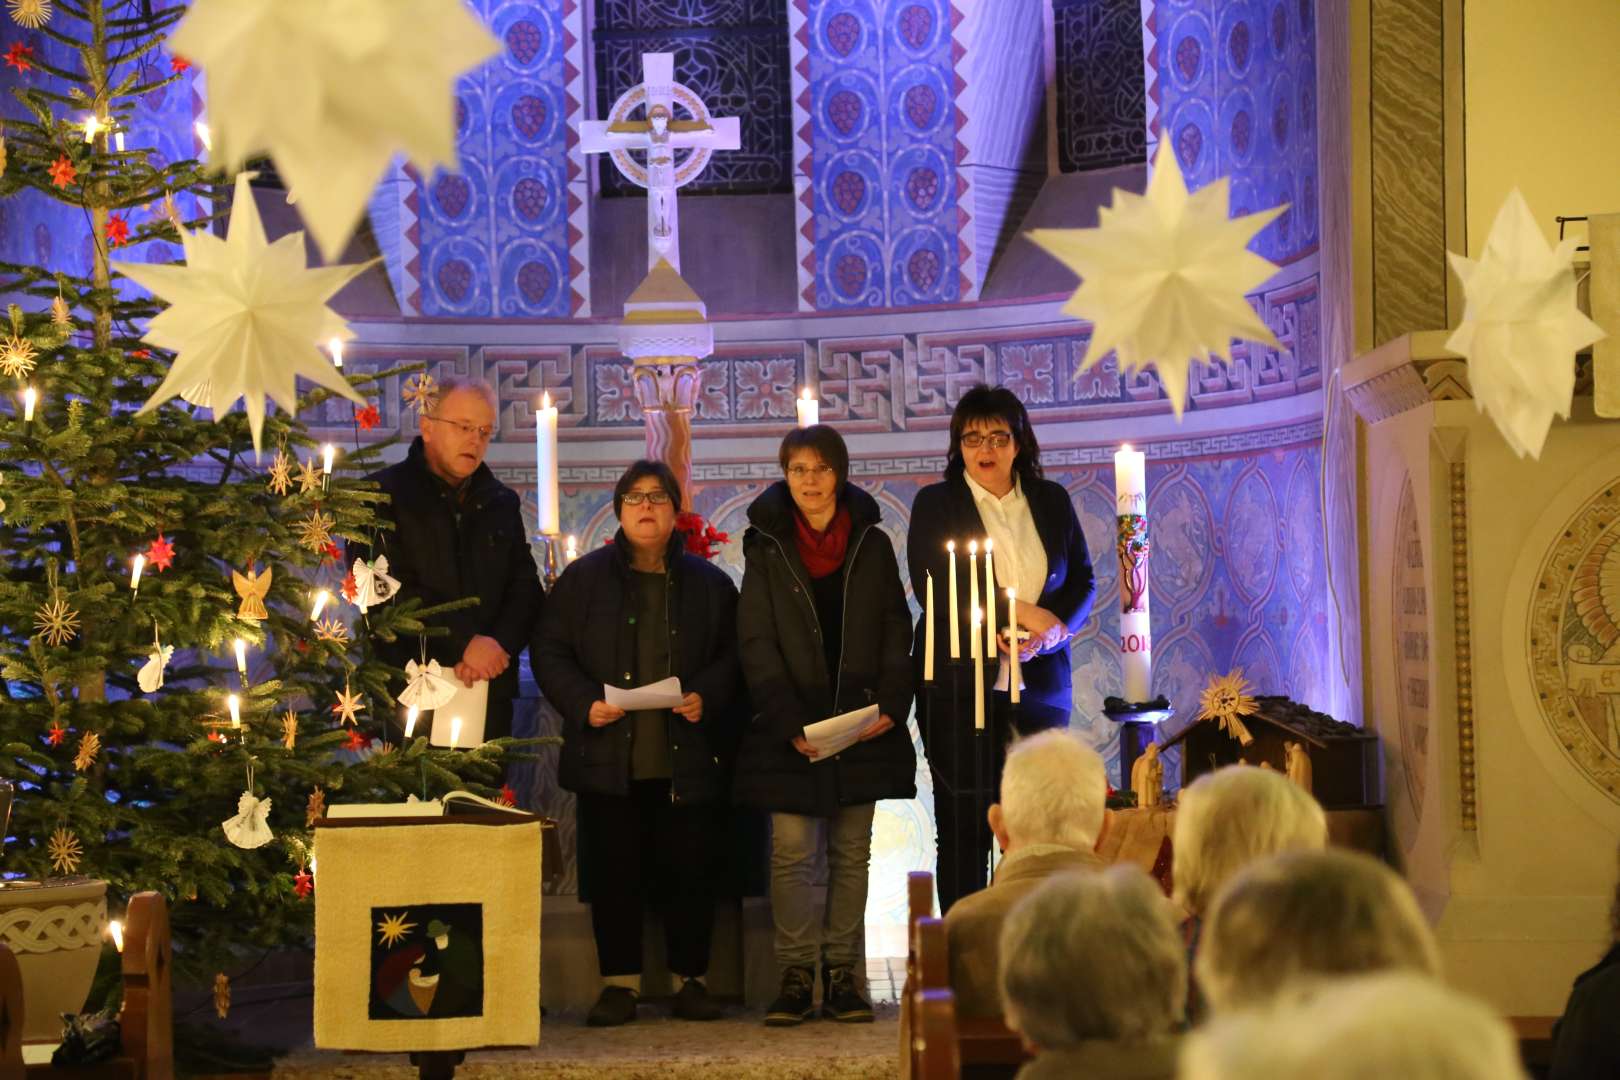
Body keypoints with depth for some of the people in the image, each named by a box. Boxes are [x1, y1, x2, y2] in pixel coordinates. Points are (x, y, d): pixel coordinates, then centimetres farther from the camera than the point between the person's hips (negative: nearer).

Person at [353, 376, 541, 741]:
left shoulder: (501, 502, 17)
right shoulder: (382, 495, 1)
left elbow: (526, 587, 12)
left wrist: (499, 645, -8)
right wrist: (464, 643, -15)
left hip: (490, 693, 4)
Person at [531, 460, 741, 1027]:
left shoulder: (709, 583, 9)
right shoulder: (583, 578, 7)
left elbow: (733, 656, 9)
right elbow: (549, 651, 5)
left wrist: (706, 697, -10)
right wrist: (582, 703, -10)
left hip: (688, 761, 0)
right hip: (609, 758, 0)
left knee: (691, 870, 1)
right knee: (613, 872, 1)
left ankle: (691, 980, 13)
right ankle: (619, 984, 10)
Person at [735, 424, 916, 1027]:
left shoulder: (872, 545, 6)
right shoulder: (767, 548, 1)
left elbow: (896, 632, 6)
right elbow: (757, 643, -3)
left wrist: (890, 705, -9)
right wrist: (790, 723, -14)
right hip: (791, 728, -2)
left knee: (851, 852, 4)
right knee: (792, 852, -6)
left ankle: (842, 977, 9)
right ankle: (796, 977, -1)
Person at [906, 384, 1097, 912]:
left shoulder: (1051, 501, 13)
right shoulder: (935, 504, 4)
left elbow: (1083, 580, 13)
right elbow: (933, 590, -6)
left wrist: (1054, 627, -8)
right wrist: (1019, 613, -11)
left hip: (1040, 684, 2)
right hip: (959, 685, -2)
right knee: (964, 828, -2)